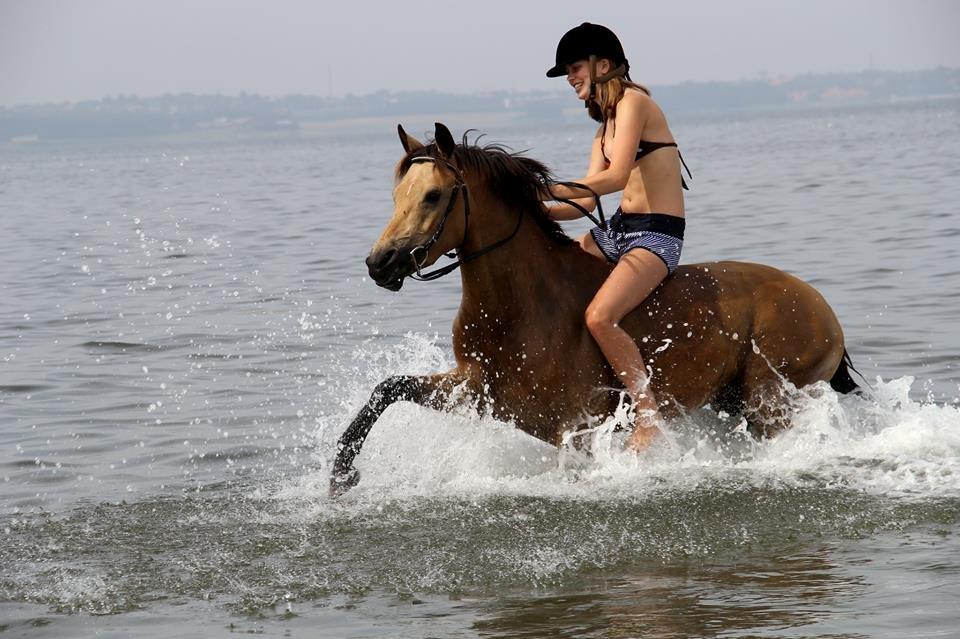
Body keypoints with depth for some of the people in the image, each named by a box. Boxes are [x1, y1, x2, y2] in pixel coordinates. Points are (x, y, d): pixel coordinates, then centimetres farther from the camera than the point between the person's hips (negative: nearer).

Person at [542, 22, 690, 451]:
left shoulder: (633, 102, -8)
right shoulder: (605, 126, 19)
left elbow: (615, 177, -20)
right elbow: (586, 201, 12)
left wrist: (543, 192, -19)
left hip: (657, 236, -10)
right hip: (618, 230, 10)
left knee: (599, 317, -29)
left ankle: (649, 418, -20)